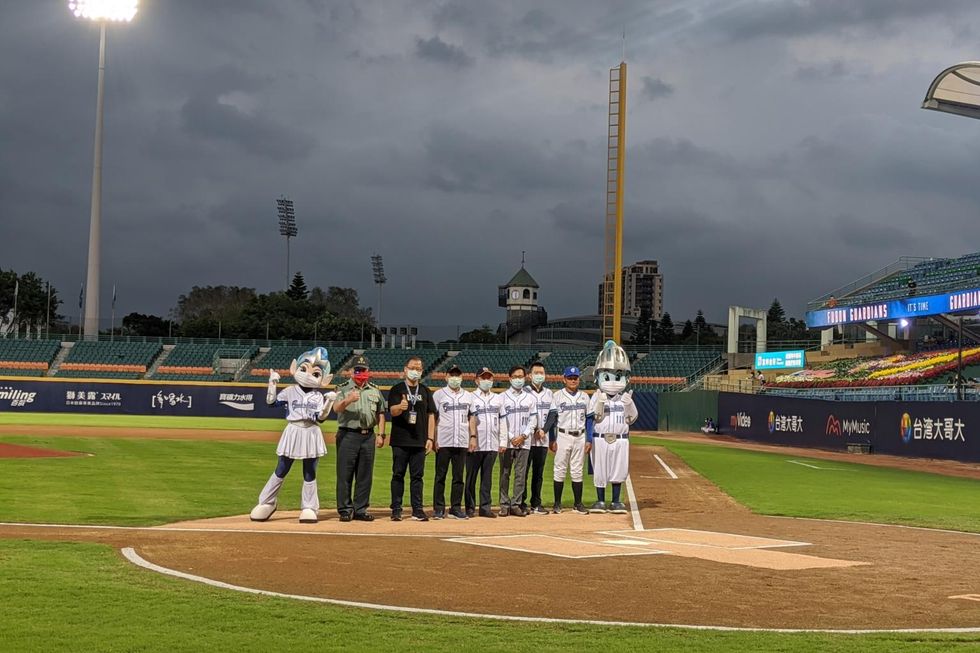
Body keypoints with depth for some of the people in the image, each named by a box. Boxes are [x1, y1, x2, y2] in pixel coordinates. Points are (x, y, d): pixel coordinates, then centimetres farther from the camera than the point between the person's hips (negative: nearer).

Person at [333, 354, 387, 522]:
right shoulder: (343, 389, 1)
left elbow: (380, 413, 16)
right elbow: (336, 408, -16)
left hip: (368, 436, 4)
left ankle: (360, 510, 13)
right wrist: (348, 400, -35)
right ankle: (345, 509, 3)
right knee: (345, 474, -3)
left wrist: (381, 434, 7)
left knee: (365, 475, 6)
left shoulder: (375, 390, 14)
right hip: (348, 435, -4)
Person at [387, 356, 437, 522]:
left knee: (417, 476, 4)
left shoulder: (425, 391, 13)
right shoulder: (397, 389, 3)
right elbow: (392, 411, -9)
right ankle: (396, 510, 5)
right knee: (398, 475, 1)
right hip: (400, 441, -3)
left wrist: (430, 438, 3)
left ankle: (417, 510, 7)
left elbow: (431, 415, 11)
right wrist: (400, 407, -33)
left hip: (419, 441, 3)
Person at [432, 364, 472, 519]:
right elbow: (433, 418, 1)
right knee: (440, 476, 0)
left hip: (462, 442, 3)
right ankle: (438, 508, 5)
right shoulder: (439, 394, 3)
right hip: (443, 442, -3)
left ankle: (456, 508, 10)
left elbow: (471, 418, 17)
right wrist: (433, 439, -7)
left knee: (458, 476, 5)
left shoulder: (467, 396, 13)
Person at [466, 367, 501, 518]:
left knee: (487, 477, 6)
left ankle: (485, 507, 9)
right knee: (471, 476, 1)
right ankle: (470, 507, 6)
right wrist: (473, 436, -19)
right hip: (475, 444, -4)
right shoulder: (471, 397, 3)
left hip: (492, 444, 4)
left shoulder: (497, 398, 16)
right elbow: (471, 418, -8)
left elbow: (501, 420, 16)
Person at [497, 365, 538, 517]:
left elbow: (533, 421, 6)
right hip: (507, 443, -2)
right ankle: (504, 505, 6)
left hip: (524, 442, 2)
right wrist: (504, 441, -11)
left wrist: (523, 436, -7)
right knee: (505, 474, 1)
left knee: (521, 475, 2)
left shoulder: (530, 398, 10)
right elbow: (501, 421, -3)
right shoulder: (502, 397, 3)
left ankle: (516, 505, 6)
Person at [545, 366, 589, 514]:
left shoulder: (584, 397, 8)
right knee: (560, 470, 1)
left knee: (577, 471, 7)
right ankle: (557, 503, 7)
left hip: (580, 437, 3)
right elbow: (551, 418, -3)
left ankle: (578, 503, 12)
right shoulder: (557, 396, -2)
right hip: (563, 436, -3)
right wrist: (551, 440, -8)